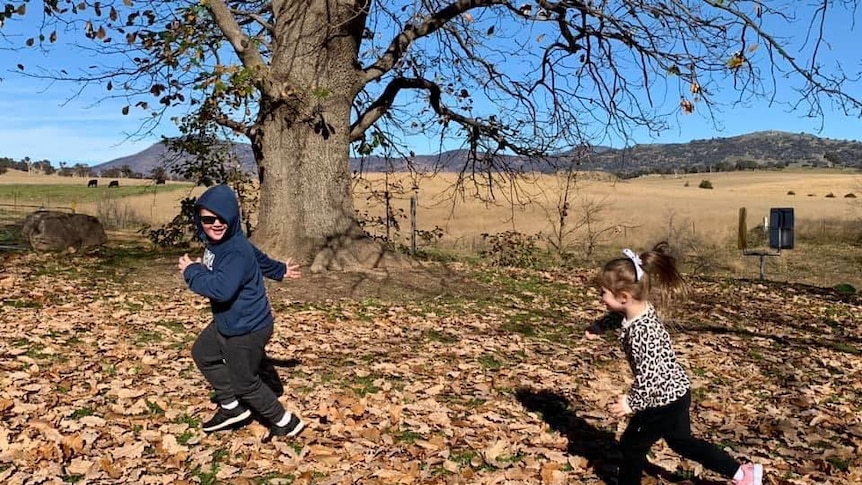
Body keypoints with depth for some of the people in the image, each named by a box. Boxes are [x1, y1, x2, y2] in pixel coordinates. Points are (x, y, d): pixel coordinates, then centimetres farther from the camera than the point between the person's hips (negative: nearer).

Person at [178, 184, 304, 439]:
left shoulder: (236, 251, -28)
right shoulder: (216, 242, 2)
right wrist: (279, 270, 33)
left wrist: (192, 271, -22)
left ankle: (286, 423, 25)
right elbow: (258, 256, 17)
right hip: (228, 322, 10)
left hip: (247, 328, -10)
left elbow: (221, 289, -39)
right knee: (202, 353, 25)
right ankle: (232, 407, 34)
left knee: (245, 383, 6)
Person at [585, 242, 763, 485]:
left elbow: (650, 376, -34)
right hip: (675, 392, 10)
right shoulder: (639, 309, -6)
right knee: (681, 441, 27)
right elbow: (617, 316, 19)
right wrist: (599, 327, 23)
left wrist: (632, 402, -26)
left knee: (632, 445, 10)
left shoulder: (641, 332, -34)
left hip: (663, 400, -10)